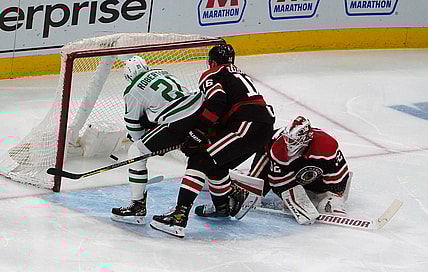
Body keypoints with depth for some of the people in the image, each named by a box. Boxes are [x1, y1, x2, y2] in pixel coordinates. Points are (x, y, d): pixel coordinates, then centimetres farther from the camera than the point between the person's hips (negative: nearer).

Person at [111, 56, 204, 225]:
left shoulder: (132, 91, 5)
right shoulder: (161, 72, 24)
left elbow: (133, 125, 14)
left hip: (178, 123, -7)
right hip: (201, 111, 7)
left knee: (136, 152, 5)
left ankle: (137, 207, 5)